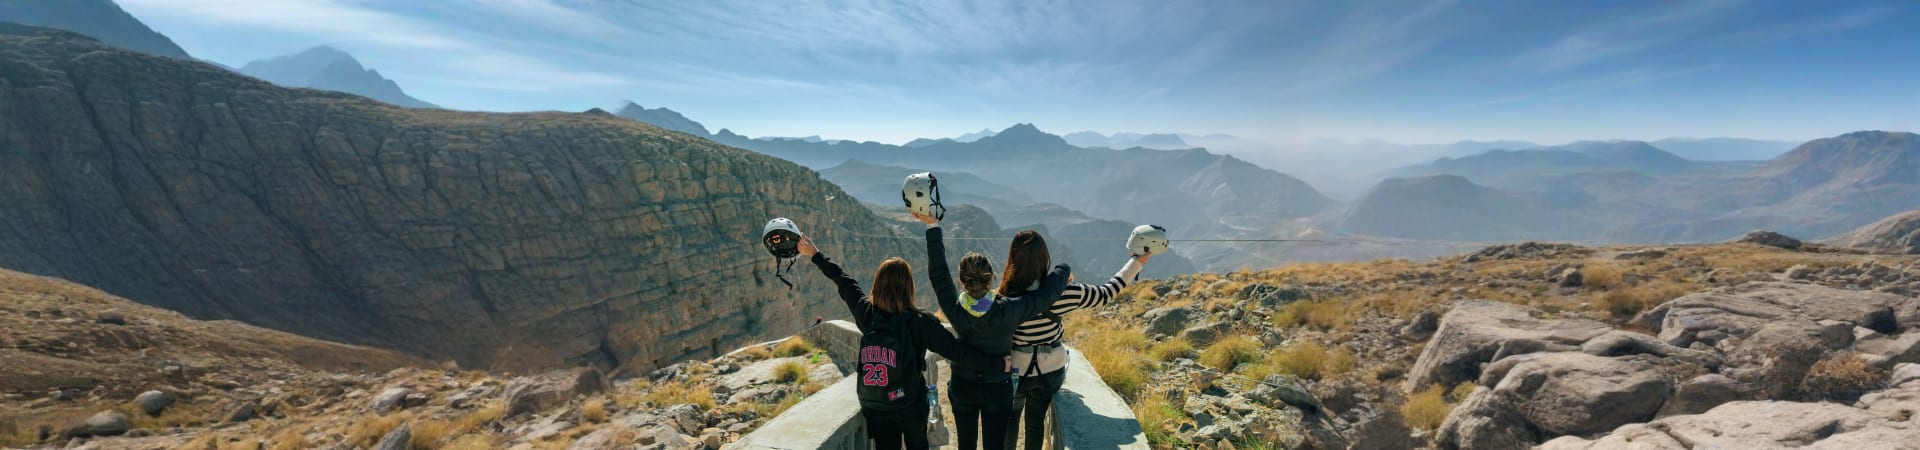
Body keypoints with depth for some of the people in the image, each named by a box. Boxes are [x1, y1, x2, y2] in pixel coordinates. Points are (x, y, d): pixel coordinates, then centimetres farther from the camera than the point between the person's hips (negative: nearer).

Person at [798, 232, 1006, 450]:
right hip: (909, 407, -2)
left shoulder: (865, 313, -13)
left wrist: (815, 254, 16)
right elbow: (955, 349, -18)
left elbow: (843, 280, 0)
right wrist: (997, 362, -8)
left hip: (874, 408, 3)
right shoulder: (920, 322, -23)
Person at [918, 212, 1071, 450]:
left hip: (962, 387, 2)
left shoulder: (956, 311, -23)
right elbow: (1049, 289, -17)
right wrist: (1064, 270, 4)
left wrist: (933, 225, -7)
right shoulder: (1008, 311, -28)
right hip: (998, 390, -1)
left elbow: (938, 272, -13)